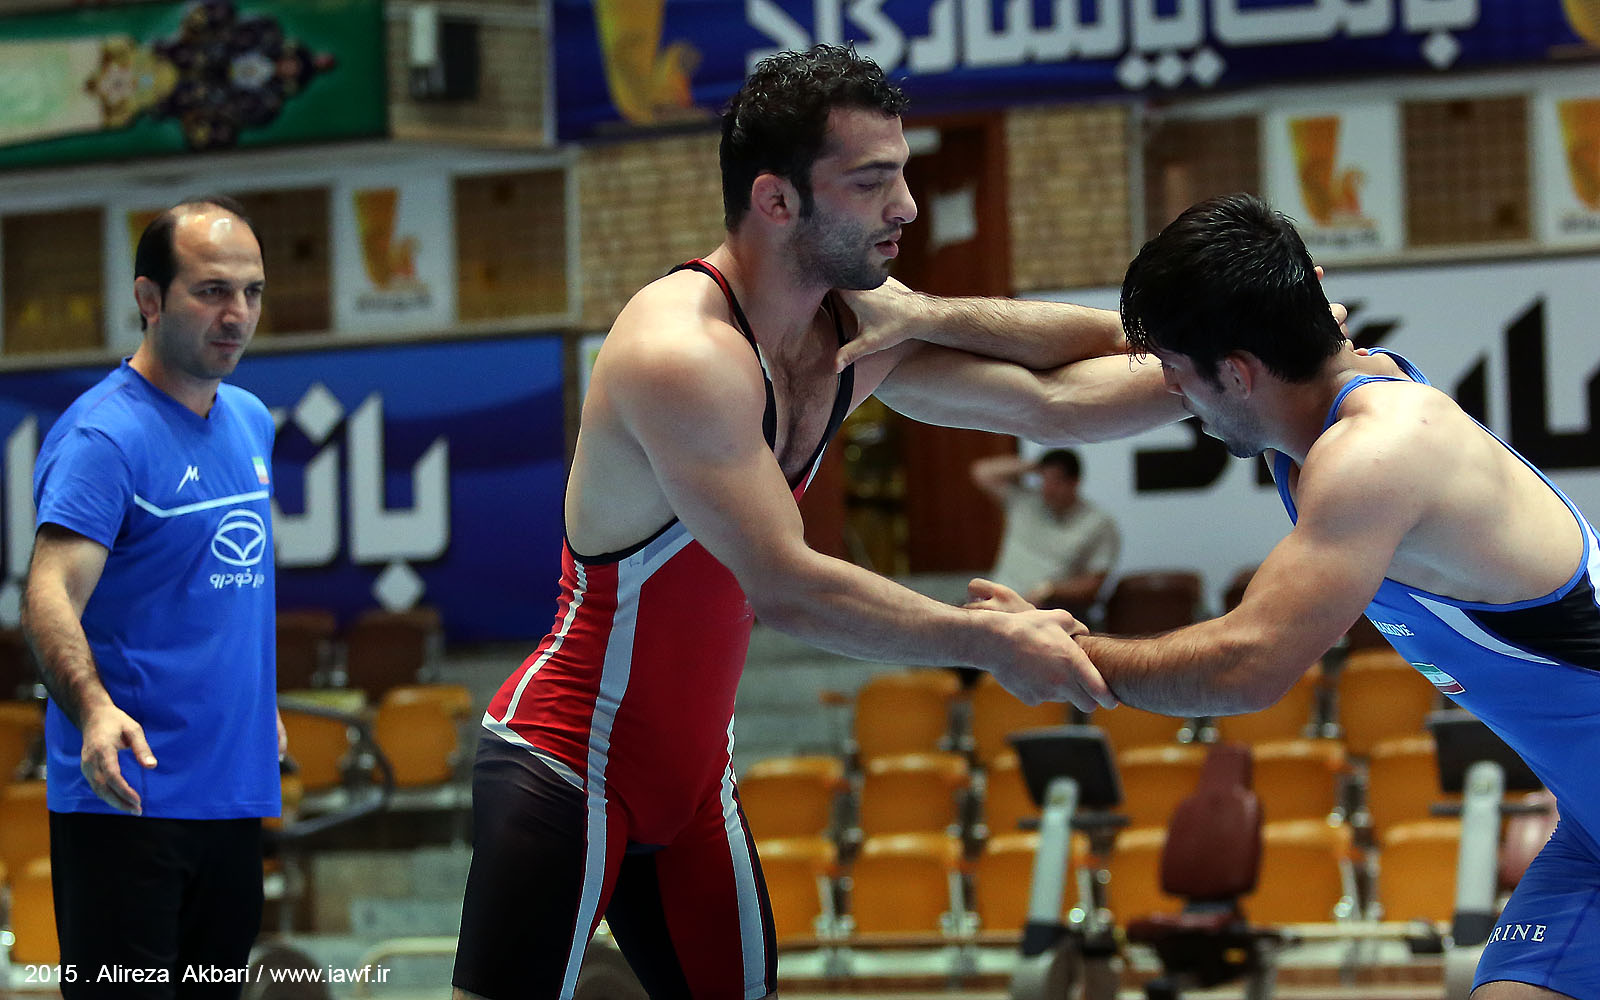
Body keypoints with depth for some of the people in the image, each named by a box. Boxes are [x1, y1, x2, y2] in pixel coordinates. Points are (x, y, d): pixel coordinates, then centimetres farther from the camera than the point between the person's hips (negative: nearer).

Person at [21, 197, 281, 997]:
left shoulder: (251, 422, 13)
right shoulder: (104, 433, -13)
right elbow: (50, 593, -25)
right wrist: (94, 711, -40)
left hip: (235, 790, 8)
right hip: (130, 798, -8)